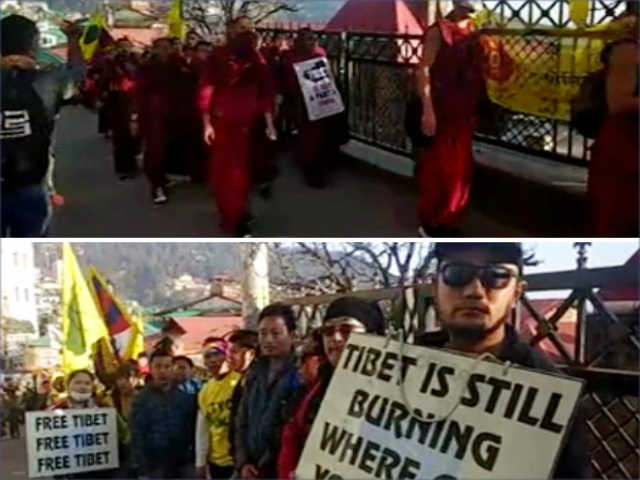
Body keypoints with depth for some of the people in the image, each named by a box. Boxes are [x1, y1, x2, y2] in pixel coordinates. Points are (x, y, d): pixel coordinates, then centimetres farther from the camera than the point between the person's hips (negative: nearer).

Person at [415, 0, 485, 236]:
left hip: (464, 113, 7)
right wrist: (427, 110, -23)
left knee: (461, 168, 11)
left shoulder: (473, 32, 11)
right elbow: (423, 70, -15)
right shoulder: (438, 31, -8)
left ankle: (448, 221, 23)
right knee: (437, 168, 0)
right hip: (441, 111, -7)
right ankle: (430, 223, 12)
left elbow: (475, 72, 14)